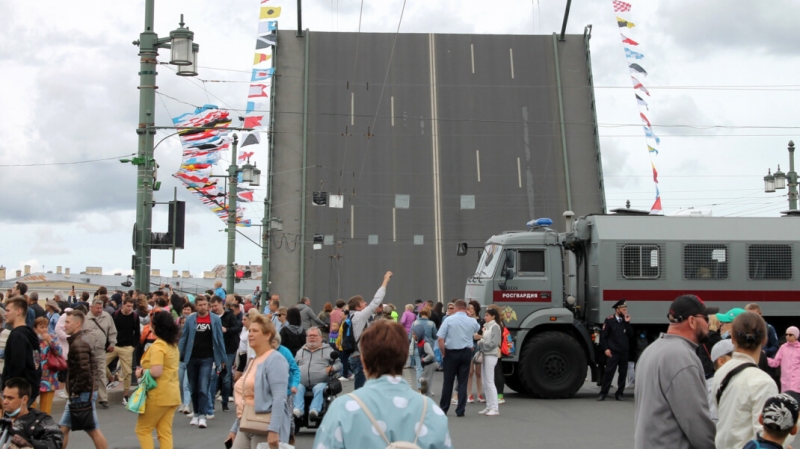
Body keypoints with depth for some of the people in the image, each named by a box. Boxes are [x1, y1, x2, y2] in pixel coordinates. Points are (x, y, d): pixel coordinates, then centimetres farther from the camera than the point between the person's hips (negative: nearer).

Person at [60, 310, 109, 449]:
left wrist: (76, 391, -15)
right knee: (64, 428, 11)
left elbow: (84, 371, -25)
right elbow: (93, 365, 18)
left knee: (94, 430, -1)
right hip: (81, 392, 10)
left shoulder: (79, 344, -18)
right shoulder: (83, 340, 12)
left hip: (83, 394, -10)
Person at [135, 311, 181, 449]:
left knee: (143, 429, 6)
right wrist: (146, 369, 13)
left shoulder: (158, 346, -16)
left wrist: (141, 372, -7)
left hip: (159, 395, -8)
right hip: (172, 394, 8)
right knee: (165, 432, 9)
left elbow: (156, 372, -24)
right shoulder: (174, 345, 11)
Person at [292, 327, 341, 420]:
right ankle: (297, 409, -43)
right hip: (301, 382, 2)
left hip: (320, 382, -2)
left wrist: (331, 368, -7)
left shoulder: (328, 350, 19)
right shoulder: (300, 351, 30)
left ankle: (314, 410, -48)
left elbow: (338, 364, 14)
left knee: (319, 388, -35)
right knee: (297, 388, -31)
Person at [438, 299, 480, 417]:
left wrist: (443, 353, -2)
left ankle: (443, 408, 15)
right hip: (466, 353, 2)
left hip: (451, 353, -2)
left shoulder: (449, 320, -9)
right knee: (463, 382, 6)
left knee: (448, 382, 7)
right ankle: (460, 410, 6)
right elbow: (477, 329, 25)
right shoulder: (472, 321, 0)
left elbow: (440, 338, -13)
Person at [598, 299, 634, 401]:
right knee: (609, 372, -6)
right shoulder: (609, 320, -1)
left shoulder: (626, 320, 13)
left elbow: (630, 334, 3)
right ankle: (603, 393, 0)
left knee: (623, 373, 6)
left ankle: (619, 393, 15)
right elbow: (603, 336, -4)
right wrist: (606, 349, -11)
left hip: (624, 352, 5)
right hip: (613, 352, -5)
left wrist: (627, 323, -5)